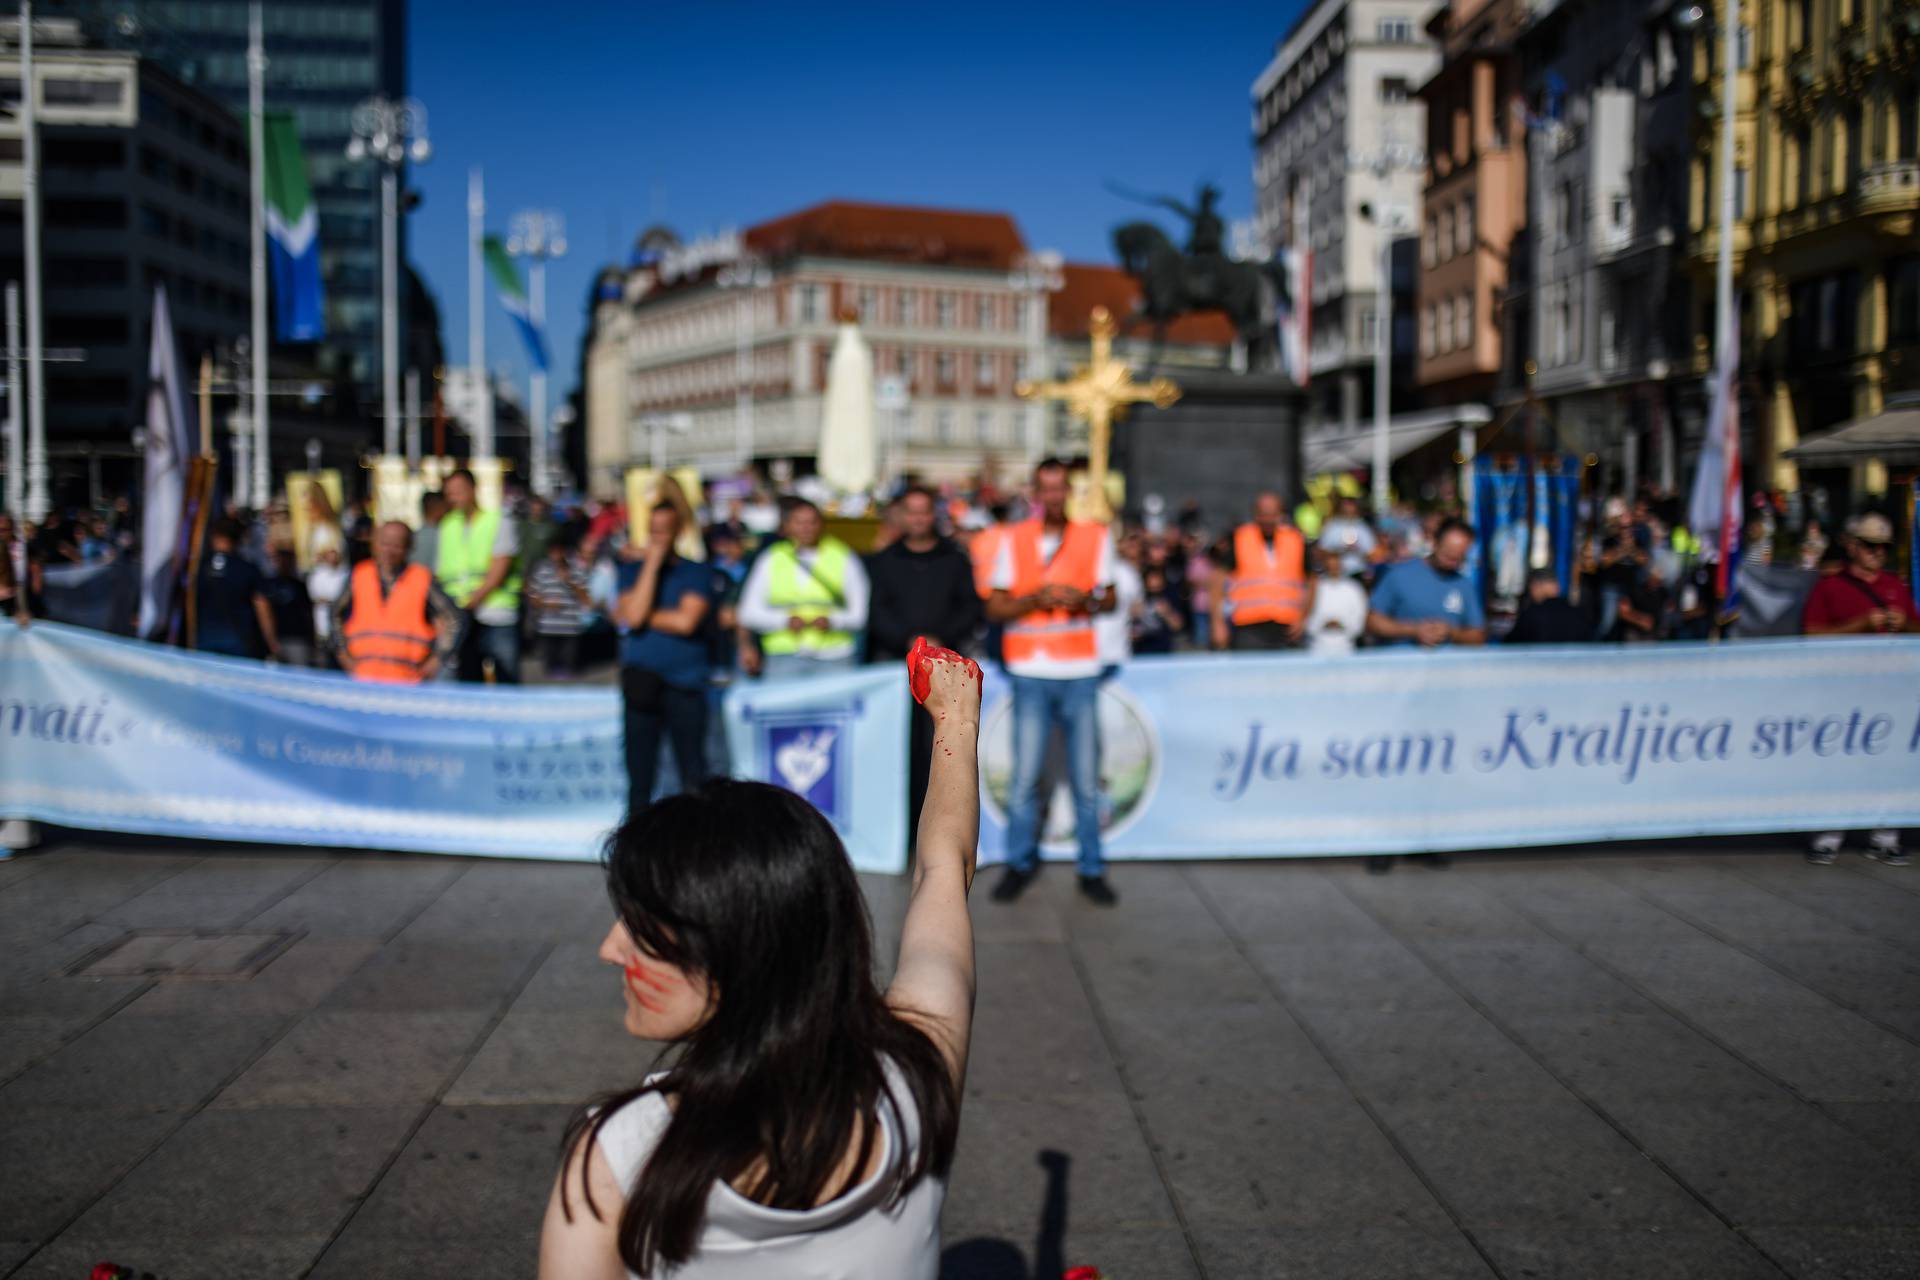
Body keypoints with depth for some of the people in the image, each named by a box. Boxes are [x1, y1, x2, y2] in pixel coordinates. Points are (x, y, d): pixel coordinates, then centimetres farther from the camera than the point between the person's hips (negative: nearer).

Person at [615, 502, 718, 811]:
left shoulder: (697, 573, 3)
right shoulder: (632, 570, 8)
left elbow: (686, 621, -11)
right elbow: (633, 615, -9)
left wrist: (644, 617, -3)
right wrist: (652, 564, -8)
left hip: (685, 684, -1)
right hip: (640, 684, 2)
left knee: (693, 774, -1)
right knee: (639, 769, 5)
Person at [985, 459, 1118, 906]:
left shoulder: (1095, 537, 8)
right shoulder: (1013, 540, 5)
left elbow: (1110, 597, 13)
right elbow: (995, 608, 4)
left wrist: (1088, 601, -9)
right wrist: (1036, 599, -13)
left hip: (1080, 671, 1)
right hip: (1030, 672, -1)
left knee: (1086, 777, 1)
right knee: (1025, 775, -3)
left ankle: (1092, 869, 10)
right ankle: (1019, 864, 11)